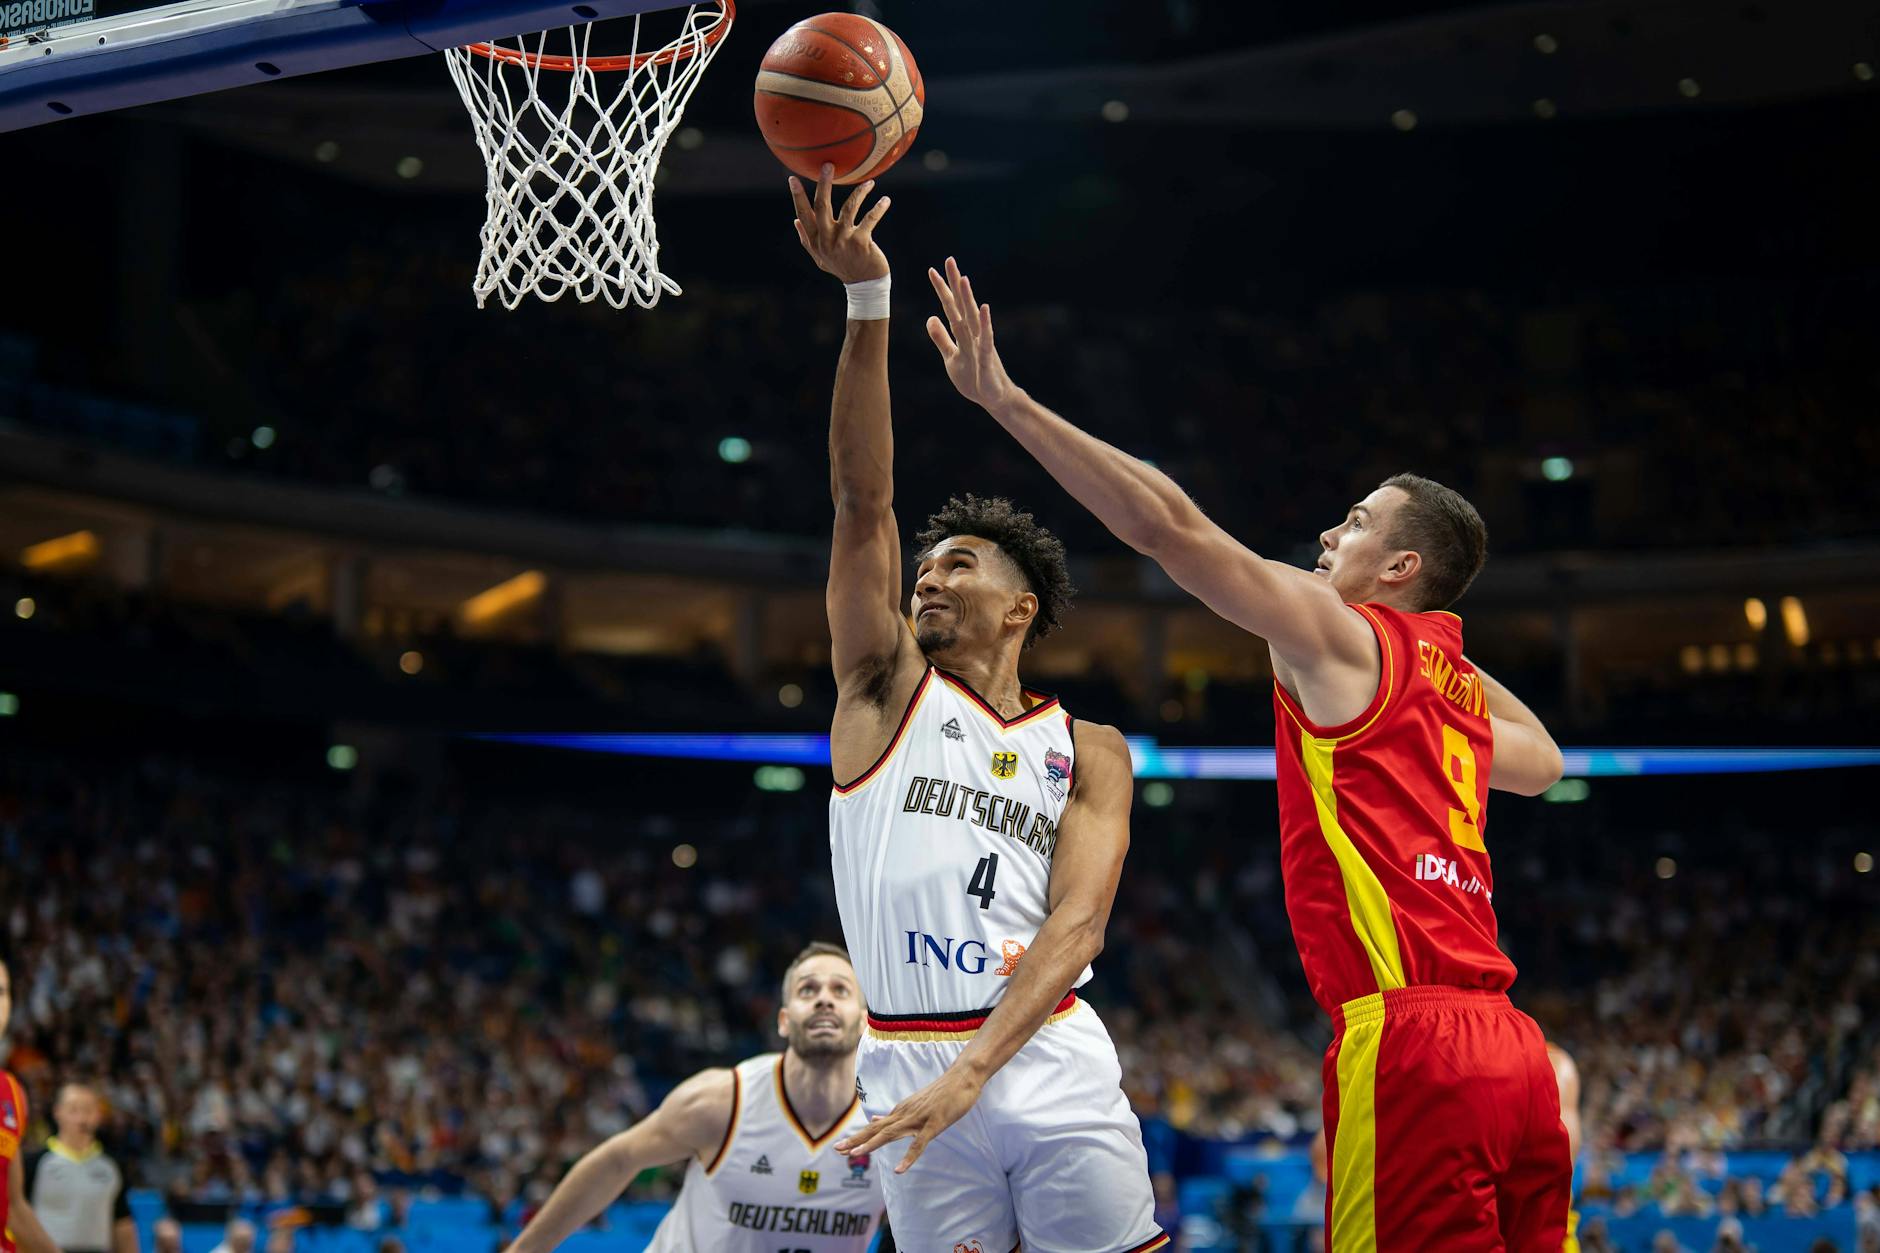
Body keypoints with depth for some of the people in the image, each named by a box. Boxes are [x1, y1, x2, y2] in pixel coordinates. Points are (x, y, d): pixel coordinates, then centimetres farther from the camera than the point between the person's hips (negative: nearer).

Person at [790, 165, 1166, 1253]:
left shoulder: (1087, 754, 9)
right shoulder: (888, 687, 11)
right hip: (911, 1067, 0)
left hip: (1052, 1064, 0)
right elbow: (863, 498, -1)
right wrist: (869, 302, -12)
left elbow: (1078, 923, -4)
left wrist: (972, 1070, -21)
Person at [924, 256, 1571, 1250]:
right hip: (1510, 1048, 8)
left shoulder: (1342, 637, 3)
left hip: (1410, 1042, -8)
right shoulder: (1461, 693, 24)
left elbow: (1165, 523, -4)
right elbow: (1544, 762, 48)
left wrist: (1006, 401, -2)